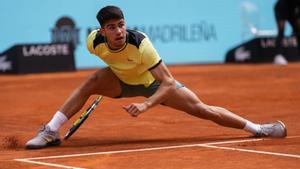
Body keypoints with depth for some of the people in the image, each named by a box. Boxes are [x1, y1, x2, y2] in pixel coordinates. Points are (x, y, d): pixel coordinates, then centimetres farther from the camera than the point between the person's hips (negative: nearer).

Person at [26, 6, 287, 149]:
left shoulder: (140, 43, -38)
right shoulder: (94, 42, -27)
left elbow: (168, 82, -37)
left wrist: (146, 104, -51)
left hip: (153, 82, -2)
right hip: (121, 82, 2)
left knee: (203, 110, -10)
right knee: (93, 81, -30)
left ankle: (258, 128, 5)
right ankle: (51, 132, -25)